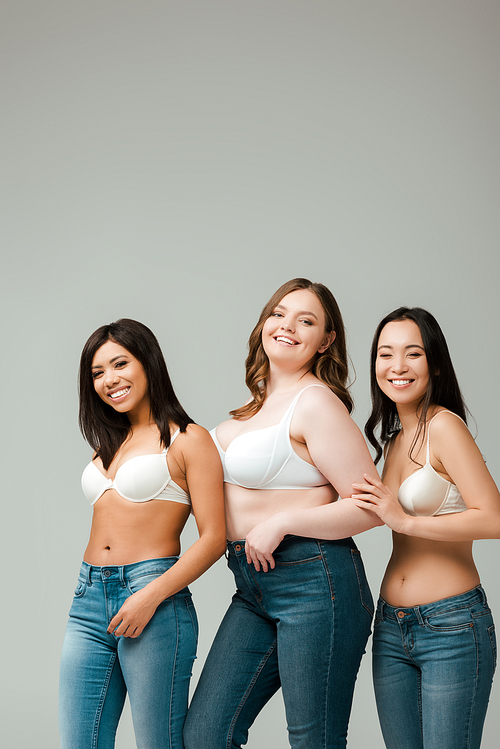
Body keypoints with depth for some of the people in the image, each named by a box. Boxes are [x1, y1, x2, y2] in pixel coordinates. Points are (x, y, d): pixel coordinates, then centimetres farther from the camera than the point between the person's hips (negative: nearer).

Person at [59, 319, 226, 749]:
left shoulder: (188, 439, -2)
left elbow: (213, 538, -9)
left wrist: (151, 596, -16)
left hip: (154, 602, -6)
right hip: (89, 601, 6)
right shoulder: (109, 445, 18)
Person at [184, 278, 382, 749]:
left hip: (313, 584, -9)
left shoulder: (315, 402, -11)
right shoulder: (262, 403, 15)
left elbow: (370, 507, -15)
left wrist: (281, 523, -16)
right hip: (254, 591, 9)